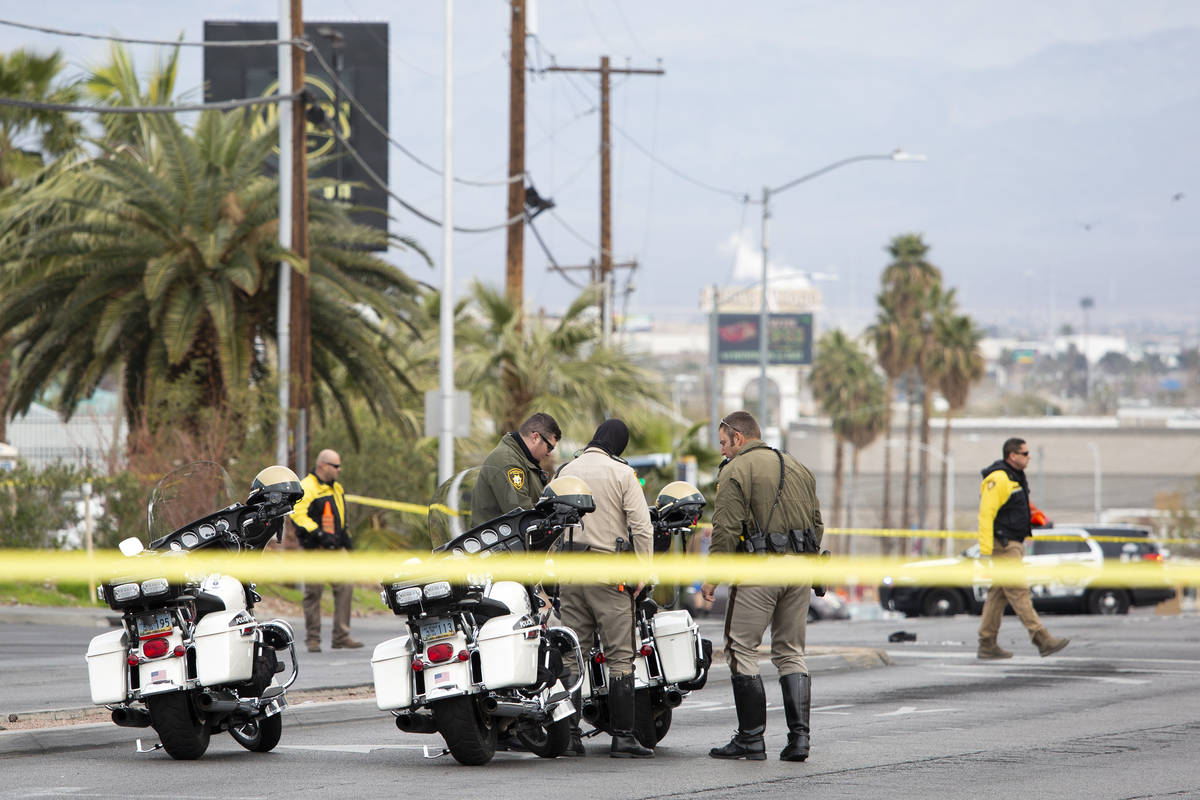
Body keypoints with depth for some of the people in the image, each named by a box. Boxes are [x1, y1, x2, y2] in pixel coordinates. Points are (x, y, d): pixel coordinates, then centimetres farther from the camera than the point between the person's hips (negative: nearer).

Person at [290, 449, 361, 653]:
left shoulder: (336, 487, 19)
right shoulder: (307, 487, -9)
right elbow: (298, 514, -19)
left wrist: (344, 535, 20)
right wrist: (319, 534, -24)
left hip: (336, 548, 8)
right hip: (316, 549, -7)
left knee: (345, 588, -2)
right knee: (313, 593, -2)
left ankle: (341, 636, 1)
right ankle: (313, 639, 3)